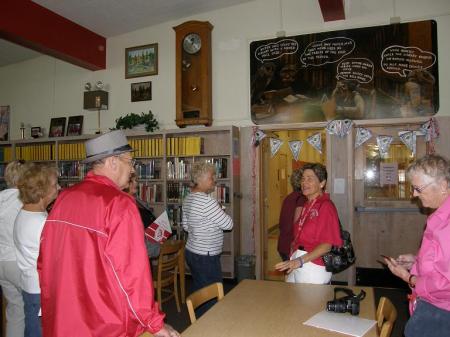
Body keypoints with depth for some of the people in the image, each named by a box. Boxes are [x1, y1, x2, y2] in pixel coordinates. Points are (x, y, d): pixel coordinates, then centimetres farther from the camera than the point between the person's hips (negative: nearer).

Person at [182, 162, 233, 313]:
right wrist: (221, 212, -1)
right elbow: (228, 224, -19)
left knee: (197, 290, 20)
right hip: (206, 257, -10)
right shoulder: (206, 201, -23)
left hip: (191, 251, 10)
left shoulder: (188, 198, 7)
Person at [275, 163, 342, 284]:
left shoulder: (325, 206, -14)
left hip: (314, 268, -7)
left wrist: (300, 261, -23)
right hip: (297, 265, 7)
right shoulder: (307, 205, 11)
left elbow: (327, 245, -18)